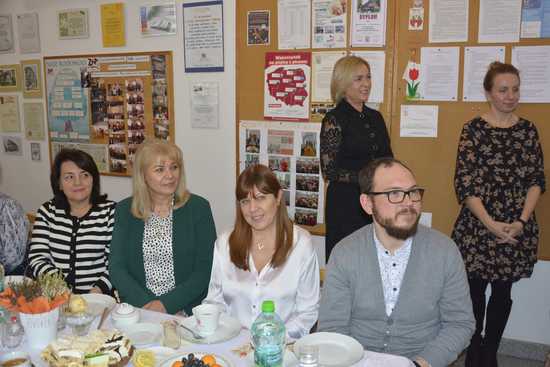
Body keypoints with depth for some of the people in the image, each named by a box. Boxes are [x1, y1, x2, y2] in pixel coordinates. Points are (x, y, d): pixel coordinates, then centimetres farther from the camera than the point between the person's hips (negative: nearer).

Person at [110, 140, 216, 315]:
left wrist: (167, 304, -13)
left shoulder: (198, 207, 1)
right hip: (137, 311, 1)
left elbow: (205, 269, -3)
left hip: (187, 312, -1)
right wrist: (147, 303, -12)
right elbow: (117, 268, 2)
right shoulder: (125, 210, 7)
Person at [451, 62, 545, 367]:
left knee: (503, 292, 11)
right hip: (477, 226, -3)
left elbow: (537, 179, 4)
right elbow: (464, 183, -8)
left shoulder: (528, 130, 6)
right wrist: (490, 223, -15)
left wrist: (522, 221, -9)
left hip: (518, 229, 3)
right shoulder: (473, 129, -4)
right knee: (475, 289, 6)